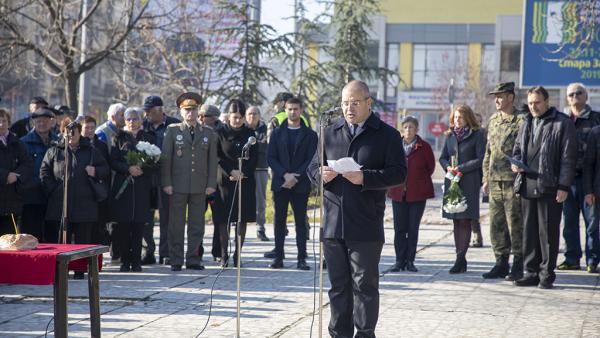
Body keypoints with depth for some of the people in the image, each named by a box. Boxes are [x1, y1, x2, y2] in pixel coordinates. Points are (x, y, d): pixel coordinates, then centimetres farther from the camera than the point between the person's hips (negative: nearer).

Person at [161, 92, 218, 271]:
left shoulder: (208, 134, 11)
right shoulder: (172, 131, 5)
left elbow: (212, 161, 9)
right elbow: (165, 158, 1)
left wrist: (211, 184, 0)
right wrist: (166, 183, -6)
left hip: (200, 187, 2)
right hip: (178, 186, -2)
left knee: (197, 225, 4)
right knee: (176, 225, 0)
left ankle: (193, 259, 11)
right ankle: (176, 261, 6)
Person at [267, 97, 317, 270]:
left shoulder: (310, 134, 6)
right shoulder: (277, 133, 10)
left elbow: (311, 160, -1)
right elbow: (271, 158, 3)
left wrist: (295, 177, -11)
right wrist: (285, 175, -11)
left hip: (301, 185, -1)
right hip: (280, 183, 2)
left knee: (300, 222, 0)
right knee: (279, 221, 2)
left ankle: (302, 259, 0)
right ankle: (278, 257, 5)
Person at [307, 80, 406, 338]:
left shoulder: (386, 135, 2)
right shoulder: (330, 132, 14)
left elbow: (398, 172, -6)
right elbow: (313, 167, 16)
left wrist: (365, 178, -19)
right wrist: (320, 174, -8)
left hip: (366, 226, -4)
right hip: (332, 223, 4)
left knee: (365, 284, 0)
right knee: (338, 285, 10)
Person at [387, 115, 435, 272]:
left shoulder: (424, 147, -2)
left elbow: (431, 167, 7)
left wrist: (419, 181, 6)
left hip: (417, 194, -2)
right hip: (398, 193, 2)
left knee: (413, 228, 3)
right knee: (399, 228, 2)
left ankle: (410, 261, 10)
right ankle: (400, 261, 8)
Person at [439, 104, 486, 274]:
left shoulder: (477, 135, -2)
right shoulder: (450, 136, 14)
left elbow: (481, 159, -9)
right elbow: (443, 157, 16)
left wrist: (461, 168, -14)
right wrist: (448, 167, -5)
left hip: (469, 182, -6)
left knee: (465, 220, -7)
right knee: (456, 220, 6)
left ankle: (460, 258, -10)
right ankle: (461, 259, 12)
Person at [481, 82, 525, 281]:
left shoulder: (521, 121, -8)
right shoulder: (493, 121, 15)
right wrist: (486, 179, 17)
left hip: (513, 182, -7)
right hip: (495, 182, 7)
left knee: (515, 224, -2)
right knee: (496, 225, 9)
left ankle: (518, 266, 5)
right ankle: (501, 264, 18)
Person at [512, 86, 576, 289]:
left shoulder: (562, 124, -3)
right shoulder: (527, 123, 16)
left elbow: (568, 157, -7)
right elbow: (518, 148, 26)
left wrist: (563, 186, -13)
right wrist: (515, 163, 3)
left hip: (549, 188, -6)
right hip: (527, 186, 6)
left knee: (548, 232, -1)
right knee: (529, 232, 9)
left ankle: (546, 275, 6)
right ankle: (531, 272, 16)